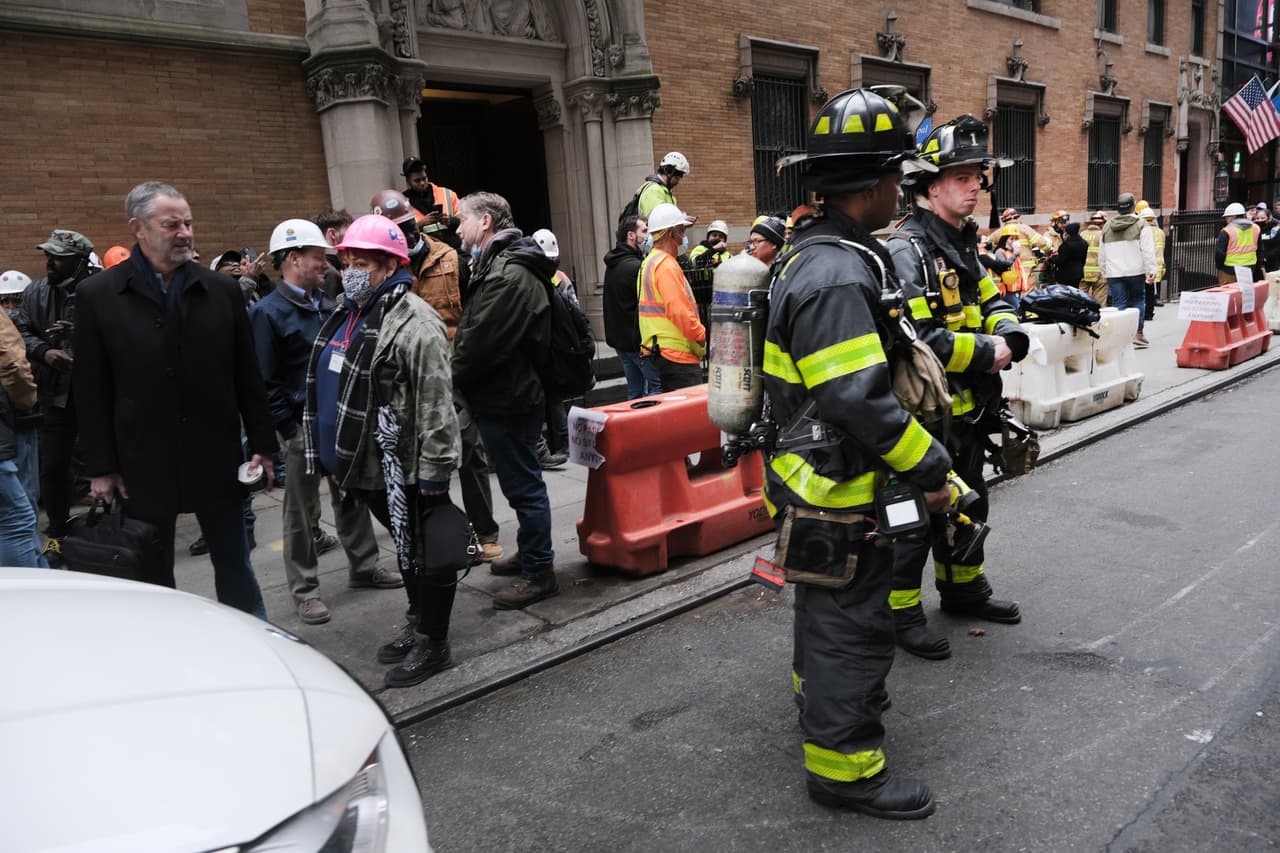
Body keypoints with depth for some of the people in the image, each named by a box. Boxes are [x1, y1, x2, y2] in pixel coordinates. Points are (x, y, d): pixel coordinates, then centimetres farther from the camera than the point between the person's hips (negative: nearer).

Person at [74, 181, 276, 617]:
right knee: (152, 575, 12)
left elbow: (247, 376, 4)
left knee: (235, 565, 12)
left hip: (217, 458, 1)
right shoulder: (97, 295, -3)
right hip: (142, 465, -1)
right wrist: (101, 467, -3)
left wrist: (261, 444, 2)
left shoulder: (222, 290, 1)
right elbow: (91, 391, -1)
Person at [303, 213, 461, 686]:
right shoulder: (346, 315, 13)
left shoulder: (414, 323, -18)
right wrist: (334, 458, 22)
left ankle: (433, 643, 19)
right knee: (404, 548, 22)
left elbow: (436, 406, -22)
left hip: (404, 469, -10)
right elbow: (329, 389, 22)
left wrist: (434, 474, -22)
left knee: (424, 553, 5)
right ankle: (418, 626, 38)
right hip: (365, 466, 10)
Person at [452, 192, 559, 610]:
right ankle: (530, 552, 35)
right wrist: (460, 377, 5)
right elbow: (473, 333, 16)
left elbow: (481, 343, -24)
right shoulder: (499, 266, 15)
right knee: (520, 481, 20)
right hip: (505, 396, 10)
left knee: (523, 485, -1)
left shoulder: (510, 275, -20)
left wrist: (453, 378, -9)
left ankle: (539, 572, 10)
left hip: (508, 400, -10)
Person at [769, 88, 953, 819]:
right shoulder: (838, 276, -26)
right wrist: (929, 466, -21)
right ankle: (844, 764, 19)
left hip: (816, 478, 11)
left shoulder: (818, 253, 9)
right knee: (855, 620, 3)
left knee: (828, 603, 28)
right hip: (836, 490, -10)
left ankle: (822, 693, 49)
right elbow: (858, 401, -31)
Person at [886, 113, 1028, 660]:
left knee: (968, 505, 22)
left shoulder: (964, 245, 12)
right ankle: (899, 610, 17)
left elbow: (992, 303, 19)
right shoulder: (907, 251, -20)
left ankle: (963, 588, 41)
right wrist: (986, 355, -19)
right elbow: (916, 338, -29)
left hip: (969, 410, 10)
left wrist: (1009, 335, -5)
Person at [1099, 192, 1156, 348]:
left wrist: (1105, 273, 22)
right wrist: (1151, 270, -5)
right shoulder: (1140, 225, -4)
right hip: (1136, 271, -2)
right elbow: (1148, 251, -9)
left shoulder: (1107, 227, 9)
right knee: (1138, 301, 11)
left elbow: (1101, 254, 15)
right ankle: (1138, 334, 10)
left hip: (1114, 273, 2)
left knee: (1118, 304, 3)